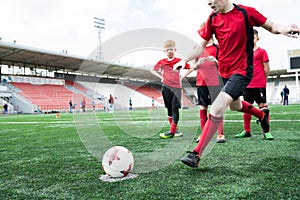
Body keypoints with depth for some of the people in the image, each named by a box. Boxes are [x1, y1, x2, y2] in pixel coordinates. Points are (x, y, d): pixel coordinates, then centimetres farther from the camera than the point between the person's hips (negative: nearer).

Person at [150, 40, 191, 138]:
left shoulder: (179, 61, 1)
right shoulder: (162, 62, 5)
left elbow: (191, 67, 5)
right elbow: (152, 70, 18)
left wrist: (182, 77, -1)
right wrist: (160, 77, 5)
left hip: (177, 87, -2)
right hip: (166, 87, 2)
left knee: (175, 108, -9)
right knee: (170, 109, 6)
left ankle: (172, 131, -8)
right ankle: (175, 129, 17)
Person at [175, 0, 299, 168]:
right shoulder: (213, 19, 3)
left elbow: (271, 26, 0)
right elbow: (201, 46, 11)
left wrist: (282, 29, -23)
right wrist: (185, 60, -3)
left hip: (242, 71, -7)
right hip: (225, 71, 7)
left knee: (217, 108, -22)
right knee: (235, 105, 26)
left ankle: (196, 154, -16)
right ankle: (262, 114, 58)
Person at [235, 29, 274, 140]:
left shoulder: (261, 51, 1)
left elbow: (266, 68, 0)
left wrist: (262, 80, 2)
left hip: (259, 85, -5)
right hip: (247, 85, 5)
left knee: (262, 106, -5)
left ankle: (266, 132, 0)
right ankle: (247, 131, 21)